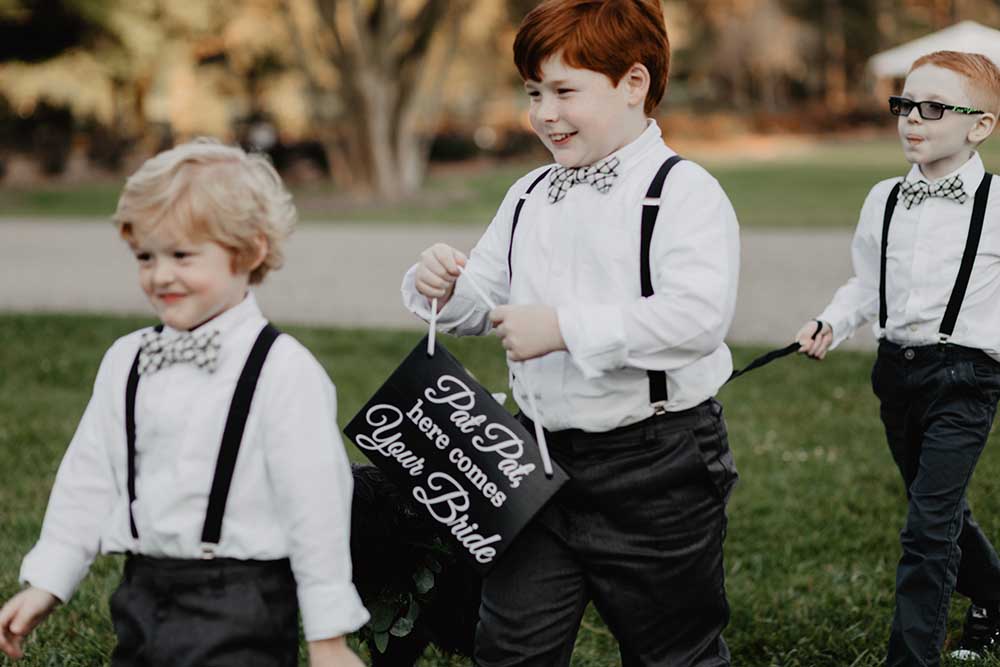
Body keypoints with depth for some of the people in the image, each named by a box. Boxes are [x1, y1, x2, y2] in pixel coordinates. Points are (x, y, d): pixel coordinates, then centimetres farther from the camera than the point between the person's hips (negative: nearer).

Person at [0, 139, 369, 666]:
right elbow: (89, 479, 12)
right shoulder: (125, 363, 7)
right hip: (142, 596, 6)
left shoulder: (283, 370, -12)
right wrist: (45, 584, 8)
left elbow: (316, 504, -12)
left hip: (238, 607, -6)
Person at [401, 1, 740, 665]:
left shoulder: (683, 191, -13)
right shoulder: (530, 195, 11)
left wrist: (565, 328, -27)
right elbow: (483, 301, 19)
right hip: (542, 456, 7)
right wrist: (442, 288, -4)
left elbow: (699, 315, -27)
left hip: (656, 466, -6)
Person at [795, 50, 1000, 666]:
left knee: (929, 526, -11)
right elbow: (867, 285, 13)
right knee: (944, 513, 20)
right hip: (897, 371, 6)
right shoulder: (883, 201, 5)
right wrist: (831, 325, -2)